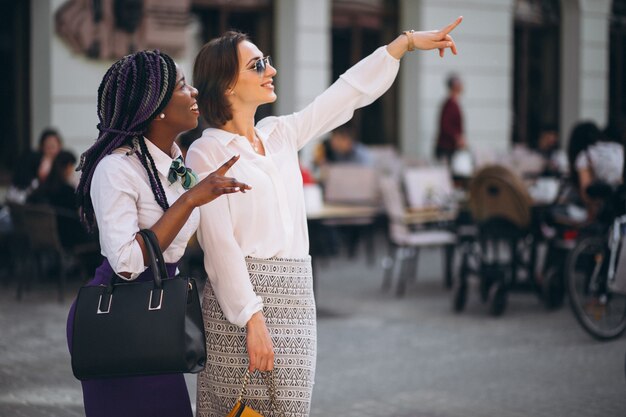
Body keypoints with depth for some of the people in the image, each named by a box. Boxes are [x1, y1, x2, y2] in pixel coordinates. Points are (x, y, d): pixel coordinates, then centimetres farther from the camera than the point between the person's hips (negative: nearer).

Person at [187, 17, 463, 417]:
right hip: (241, 299, -6)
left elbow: (348, 93, 17)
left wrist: (406, 42, 14)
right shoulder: (205, 153, -5)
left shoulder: (281, 134, 13)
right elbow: (219, 244, -13)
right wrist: (252, 318, -19)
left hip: (295, 298, 6)